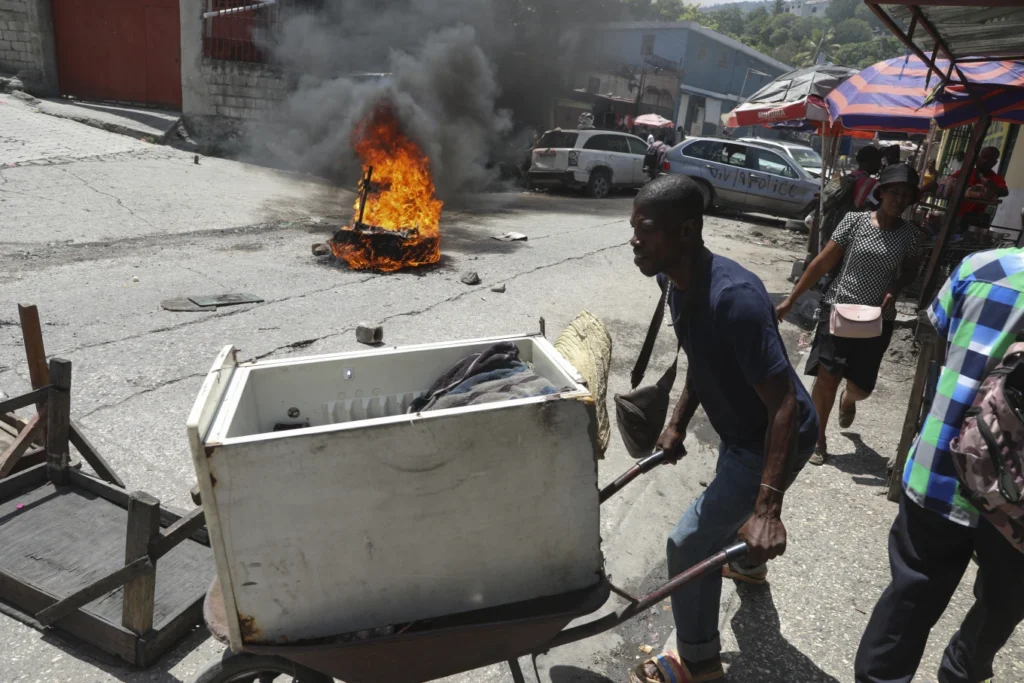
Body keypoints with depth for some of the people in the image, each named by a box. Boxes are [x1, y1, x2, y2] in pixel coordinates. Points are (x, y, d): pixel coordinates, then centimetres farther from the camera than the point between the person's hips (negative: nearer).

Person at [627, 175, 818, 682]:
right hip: (740, 431, 9)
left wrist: (768, 509, -38)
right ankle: (749, 564, 68)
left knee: (689, 543, -5)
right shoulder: (675, 281, -8)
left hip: (774, 439, -9)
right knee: (731, 506, 34)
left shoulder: (734, 298, -37)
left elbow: (784, 404, -36)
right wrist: (678, 423, 8)